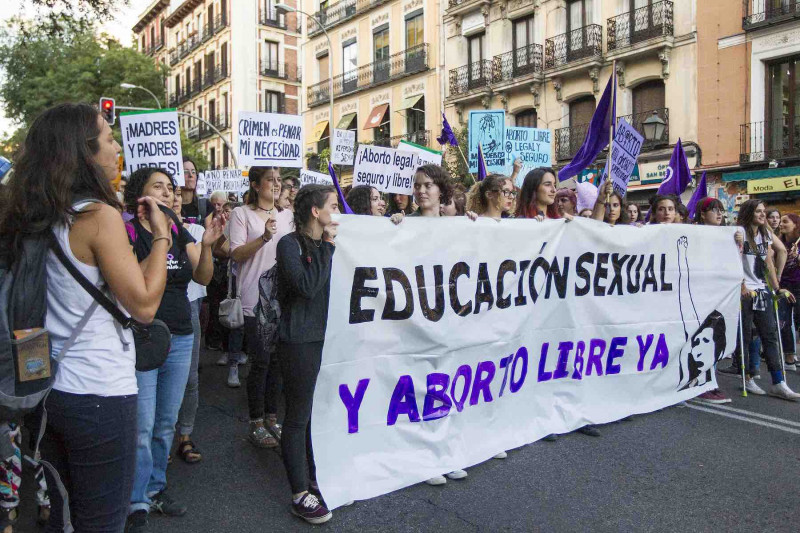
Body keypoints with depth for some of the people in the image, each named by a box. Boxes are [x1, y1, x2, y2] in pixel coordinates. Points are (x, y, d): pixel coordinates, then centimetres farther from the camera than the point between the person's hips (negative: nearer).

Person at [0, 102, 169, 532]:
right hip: (100, 395, -8)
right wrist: (161, 235, -8)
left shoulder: (34, 217, 6)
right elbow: (143, 305, -17)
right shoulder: (99, 214, -17)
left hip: (50, 387, 8)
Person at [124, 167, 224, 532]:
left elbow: (203, 277, -1)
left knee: (166, 423, 15)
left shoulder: (179, 232, 7)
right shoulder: (128, 232, -8)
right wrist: (158, 242, -28)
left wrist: (207, 245, -18)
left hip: (180, 338, 6)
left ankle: (156, 488, 31)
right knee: (142, 427, -1)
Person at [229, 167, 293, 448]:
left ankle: (271, 417, 23)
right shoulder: (242, 214, -1)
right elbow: (236, 254, -9)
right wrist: (264, 237, -22)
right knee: (261, 361, -3)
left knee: (277, 359, 9)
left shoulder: (287, 215, 13)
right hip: (255, 299, -5)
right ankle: (255, 424, 13)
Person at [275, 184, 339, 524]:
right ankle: (300, 493, 12)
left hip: (328, 337, 7)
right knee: (298, 417, 2)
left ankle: (315, 478, 30)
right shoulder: (290, 244, -8)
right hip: (300, 341, -7)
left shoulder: (327, 244, 13)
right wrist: (328, 246, -14)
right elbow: (307, 286, -21)